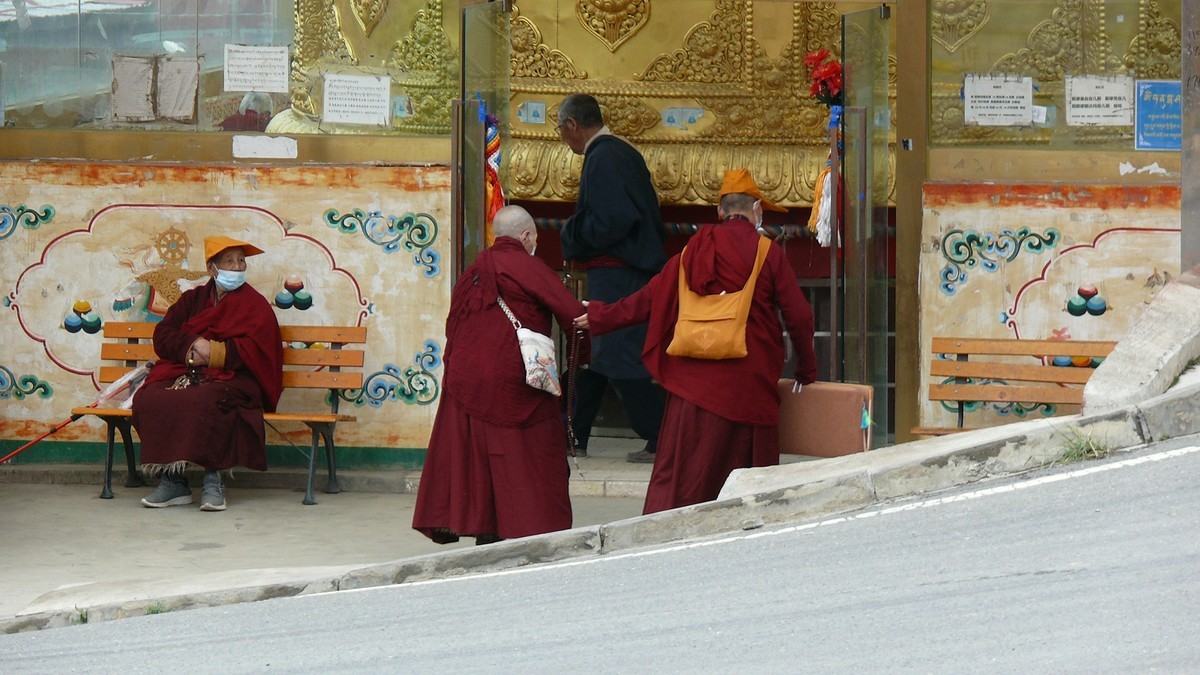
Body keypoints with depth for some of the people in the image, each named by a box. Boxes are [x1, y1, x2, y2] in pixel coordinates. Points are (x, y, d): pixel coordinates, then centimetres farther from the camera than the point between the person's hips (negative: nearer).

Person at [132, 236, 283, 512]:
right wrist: (191, 345, -9)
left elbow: (253, 350, -6)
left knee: (202, 402, -39)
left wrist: (212, 352, -13)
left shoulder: (254, 304, 10)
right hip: (183, 373, 4)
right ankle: (173, 481, -26)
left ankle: (212, 480, -30)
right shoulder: (193, 299, 23)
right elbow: (162, 334, 11)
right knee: (148, 399, -27)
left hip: (230, 378, -4)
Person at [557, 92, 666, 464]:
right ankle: (575, 438, 22)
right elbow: (650, 212, 19)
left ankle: (661, 441, -4)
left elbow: (612, 221, -25)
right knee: (593, 356, 15)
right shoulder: (623, 152, 15)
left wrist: (572, 238, -8)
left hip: (615, 275, -11)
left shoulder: (602, 158, -16)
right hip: (633, 265, 11)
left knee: (618, 358, -7)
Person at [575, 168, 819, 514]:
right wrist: (806, 370, 12)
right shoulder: (768, 252, -1)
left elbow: (647, 299, 15)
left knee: (680, 472, 2)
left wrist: (600, 317, 28)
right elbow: (799, 317, -1)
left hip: (695, 379, 3)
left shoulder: (693, 251, 9)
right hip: (748, 382, -3)